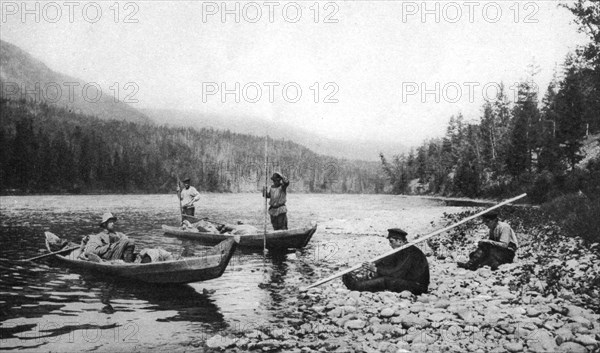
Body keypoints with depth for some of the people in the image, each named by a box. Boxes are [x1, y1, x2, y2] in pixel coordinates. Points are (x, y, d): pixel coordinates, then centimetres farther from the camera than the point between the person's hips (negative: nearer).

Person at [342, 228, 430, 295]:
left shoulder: (411, 253, -20)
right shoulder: (403, 251, 11)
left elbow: (397, 273, -25)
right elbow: (387, 261, 9)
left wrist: (376, 269, -22)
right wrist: (373, 266, -9)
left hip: (417, 287, -10)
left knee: (385, 281, -20)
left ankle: (356, 285, -13)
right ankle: (360, 280, -5)